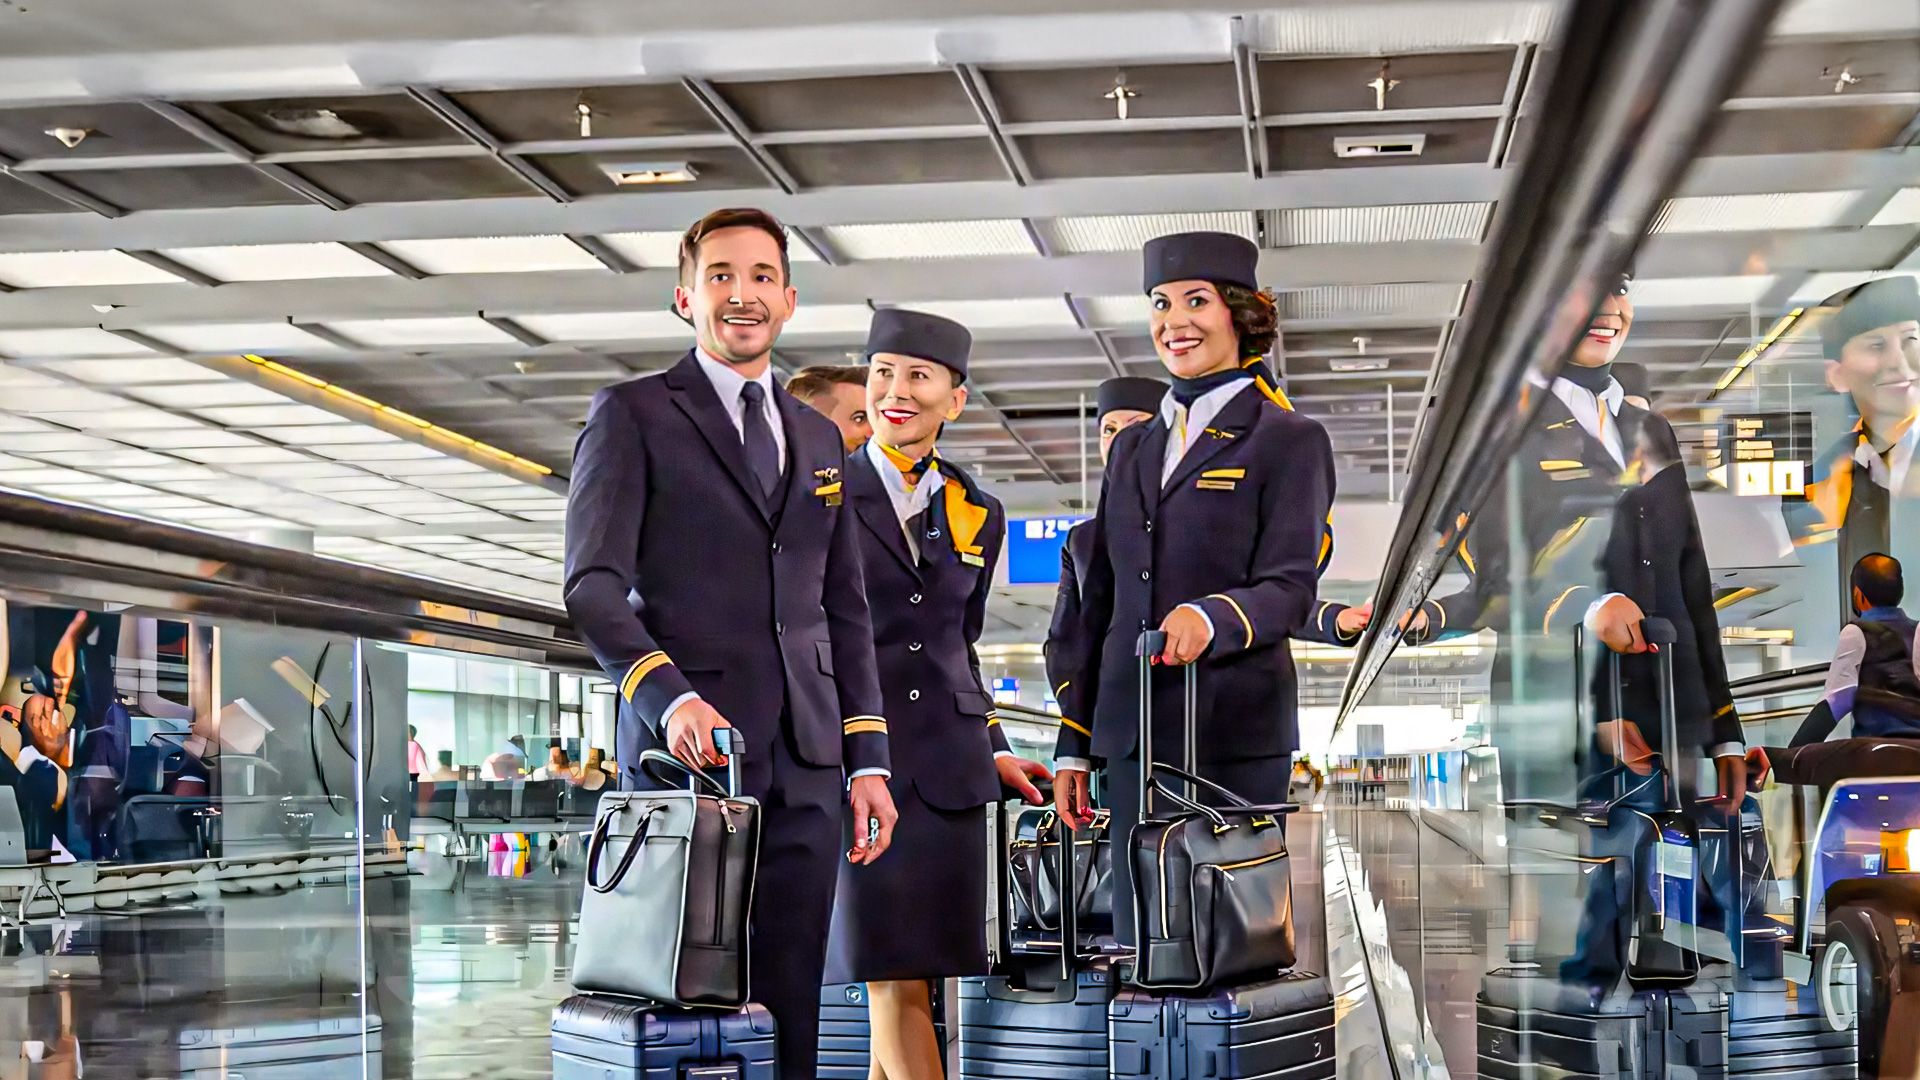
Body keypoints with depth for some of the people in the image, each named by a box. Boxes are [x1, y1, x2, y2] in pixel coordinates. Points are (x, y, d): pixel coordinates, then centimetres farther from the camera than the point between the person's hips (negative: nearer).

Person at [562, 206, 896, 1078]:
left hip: (804, 761, 5)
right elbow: (592, 586, -6)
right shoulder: (632, 415, 4)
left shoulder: (820, 439, 21)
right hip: (686, 748, -5)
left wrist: (867, 760, 12)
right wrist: (669, 695, -21)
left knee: (789, 1006, 2)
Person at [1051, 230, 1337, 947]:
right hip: (1134, 730, 5)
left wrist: (1212, 618, -29)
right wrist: (1073, 742, 16)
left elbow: (1291, 589, -8)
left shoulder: (1289, 441, 2)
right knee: (1139, 938, 3)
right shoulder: (1134, 446, 19)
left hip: (1237, 733, -5)